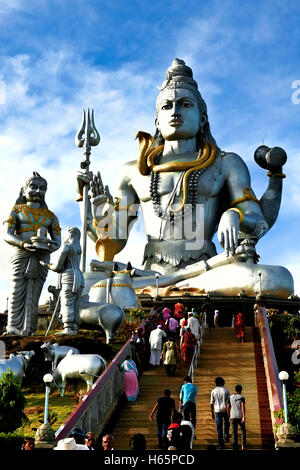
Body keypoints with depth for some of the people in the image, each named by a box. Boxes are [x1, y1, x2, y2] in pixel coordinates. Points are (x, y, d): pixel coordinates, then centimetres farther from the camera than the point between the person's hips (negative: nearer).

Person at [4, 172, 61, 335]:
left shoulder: (49, 215, 20)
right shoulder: (17, 210, 11)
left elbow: (57, 240, 15)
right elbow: (7, 235, -1)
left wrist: (52, 246, -11)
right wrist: (24, 244, -19)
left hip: (42, 256, 2)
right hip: (21, 254, -2)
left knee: (33, 295, -3)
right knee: (17, 293, -7)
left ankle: (27, 330, -3)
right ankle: (13, 328, -6)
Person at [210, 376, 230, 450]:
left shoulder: (213, 391, 2)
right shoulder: (226, 390, 0)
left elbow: (212, 403, 2)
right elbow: (229, 402, -4)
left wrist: (212, 413, 9)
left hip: (217, 411, 0)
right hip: (225, 410, 0)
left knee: (219, 428, 2)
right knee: (226, 424, 24)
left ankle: (221, 444, -1)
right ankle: (226, 435, 1)